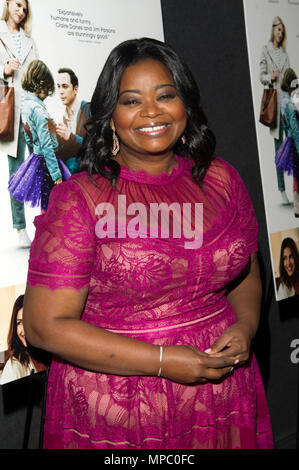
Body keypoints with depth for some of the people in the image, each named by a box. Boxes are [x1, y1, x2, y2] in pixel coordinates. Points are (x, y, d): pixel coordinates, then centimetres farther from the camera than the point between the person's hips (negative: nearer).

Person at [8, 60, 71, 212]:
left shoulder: (25, 104, 7)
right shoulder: (37, 108, -21)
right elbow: (46, 145, -23)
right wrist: (57, 175, -20)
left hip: (36, 158, 9)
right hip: (45, 162, -9)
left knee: (45, 208, 18)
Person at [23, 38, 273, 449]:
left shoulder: (221, 179, 1)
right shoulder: (80, 198, -13)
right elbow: (46, 325, -15)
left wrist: (244, 328, -8)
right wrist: (163, 361, -18)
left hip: (222, 395, 4)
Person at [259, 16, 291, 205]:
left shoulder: (285, 53, 16)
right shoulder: (265, 50, 5)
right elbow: (262, 76, 3)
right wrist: (271, 77, -16)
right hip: (274, 101, -3)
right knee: (279, 146, 0)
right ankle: (282, 189, 4)